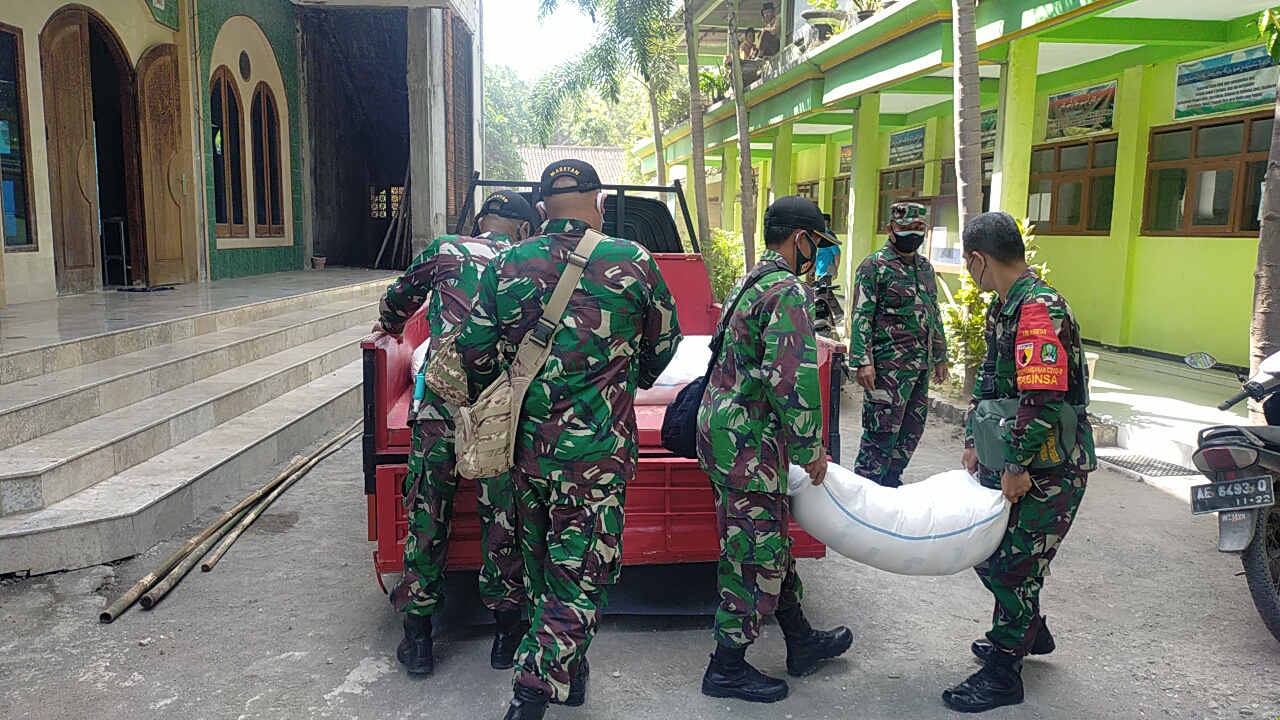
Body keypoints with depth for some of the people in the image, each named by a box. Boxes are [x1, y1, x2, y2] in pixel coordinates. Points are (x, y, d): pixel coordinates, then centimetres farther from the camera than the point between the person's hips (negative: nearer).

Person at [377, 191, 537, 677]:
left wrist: (390, 327, 51)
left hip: (442, 398, 0)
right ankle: (507, 631, 20)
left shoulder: (445, 249, 15)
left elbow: (399, 298, 30)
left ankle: (418, 636, 16)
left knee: (426, 513, 8)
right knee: (502, 517, 8)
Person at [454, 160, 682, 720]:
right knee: (581, 571, 6)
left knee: (541, 564, 21)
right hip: (596, 449, -4)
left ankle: (569, 671, 37)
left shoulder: (506, 266, 1)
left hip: (527, 443, 4)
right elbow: (664, 341, 8)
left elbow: (475, 350, 1)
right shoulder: (632, 262, -5)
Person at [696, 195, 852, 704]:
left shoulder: (750, 284, 16)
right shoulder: (790, 292, -16)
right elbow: (792, 379, -26)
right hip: (748, 441, -11)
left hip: (723, 428, 11)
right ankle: (727, 669, 14)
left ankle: (801, 642, 34)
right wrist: (811, 448, -14)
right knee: (754, 552, 1)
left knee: (772, 542, 19)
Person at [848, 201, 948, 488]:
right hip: (888, 365, -8)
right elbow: (862, 317, -12)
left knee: (912, 428, 12)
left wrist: (940, 356, 21)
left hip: (921, 365, 8)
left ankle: (891, 481, 25)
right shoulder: (874, 266, -7)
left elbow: (934, 314, 23)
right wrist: (863, 361, -19)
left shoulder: (925, 267, 16)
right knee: (882, 431, -7)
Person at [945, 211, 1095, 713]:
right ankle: (1028, 633, 41)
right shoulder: (1005, 305, 10)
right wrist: (974, 441, 16)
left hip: (1050, 471, -10)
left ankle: (1002, 674, 15)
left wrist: (1017, 466, -21)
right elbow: (990, 379, 17)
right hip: (1009, 461, 10)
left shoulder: (1040, 310, -23)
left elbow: (1043, 401, -28)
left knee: (1014, 564, 0)